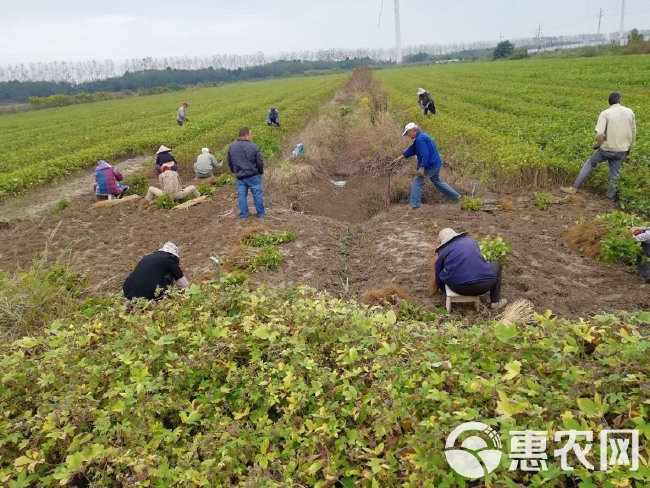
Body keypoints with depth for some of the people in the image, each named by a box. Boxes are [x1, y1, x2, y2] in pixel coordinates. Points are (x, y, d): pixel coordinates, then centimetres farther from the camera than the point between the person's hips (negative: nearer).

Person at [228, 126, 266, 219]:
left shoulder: (232, 147, 0)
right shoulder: (253, 147, -14)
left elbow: (229, 162, 9)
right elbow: (259, 162, -10)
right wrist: (261, 172, 9)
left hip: (239, 176, 3)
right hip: (253, 176, -3)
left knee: (242, 195, 11)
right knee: (257, 194, 10)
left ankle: (243, 215, 14)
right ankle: (260, 213, 18)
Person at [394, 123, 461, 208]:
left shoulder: (420, 139, -18)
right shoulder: (422, 136, 16)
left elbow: (425, 154, -27)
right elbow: (412, 149, 23)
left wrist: (422, 167, -29)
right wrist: (402, 156, 23)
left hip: (430, 166, -11)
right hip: (437, 164, 11)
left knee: (417, 183, -6)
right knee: (437, 181, 26)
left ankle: (415, 205, -9)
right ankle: (456, 196, 32)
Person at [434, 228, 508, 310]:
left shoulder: (443, 251, 14)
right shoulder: (472, 241, 22)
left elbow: (438, 273, 22)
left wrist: (441, 288, 44)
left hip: (460, 288, -2)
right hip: (484, 284, 2)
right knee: (496, 265, 31)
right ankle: (495, 302, 28)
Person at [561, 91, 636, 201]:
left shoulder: (605, 113, -12)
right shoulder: (629, 112, 2)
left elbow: (600, 134, -21)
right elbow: (633, 132, 9)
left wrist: (597, 145, -2)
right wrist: (629, 148, 20)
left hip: (607, 148, -3)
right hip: (622, 150, 3)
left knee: (589, 164, 14)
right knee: (615, 174, 15)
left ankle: (574, 188, 15)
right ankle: (611, 196, 25)